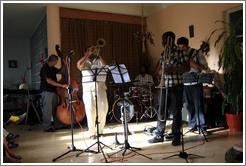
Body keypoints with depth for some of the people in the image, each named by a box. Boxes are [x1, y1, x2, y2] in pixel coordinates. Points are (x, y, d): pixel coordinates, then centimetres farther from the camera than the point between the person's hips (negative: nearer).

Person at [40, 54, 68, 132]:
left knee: (55, 108, 13)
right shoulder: (45, 68, -15)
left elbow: (60, 71, 27)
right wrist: (62, 85, -25)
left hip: (53, 91, 9)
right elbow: (49, 80, -24)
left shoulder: (52, 68, 13)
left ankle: (58, 125, 22)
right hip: (47, 91, -9)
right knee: (47, 109, -4)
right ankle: (47, 126, 6)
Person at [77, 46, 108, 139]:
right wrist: (88, 53, -9)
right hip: (88, 90, -2)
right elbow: (79, 64, -12)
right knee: (90, 111, -6)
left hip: (101, 89, 2)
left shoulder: (99, 61, 16)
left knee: (103, 110, 1)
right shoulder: (84, 62, 12)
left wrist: (99, 55, -5)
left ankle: (100, 130, 18)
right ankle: (92, 132, 5)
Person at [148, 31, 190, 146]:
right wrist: (162, 70, -8)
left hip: (176, 86, -6)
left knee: (176, 112, 3)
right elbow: (158, 71, 15)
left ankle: (176, 137, 15)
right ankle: (159, 135, 20)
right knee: (161, 111, 8)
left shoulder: (179, 52, -3)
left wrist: (172, 69, -19)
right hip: (164, 86, 6)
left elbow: (187, 67, -10)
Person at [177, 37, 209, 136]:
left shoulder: (197, 53, 0)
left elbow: (205, 67, -1)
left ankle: (202, 127, 8)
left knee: (199, 106, -2)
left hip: (196, 83, -3)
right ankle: (192, 125, 21)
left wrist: (195, 64, -18)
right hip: (185, 84, 4)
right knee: (189, 106, 9)